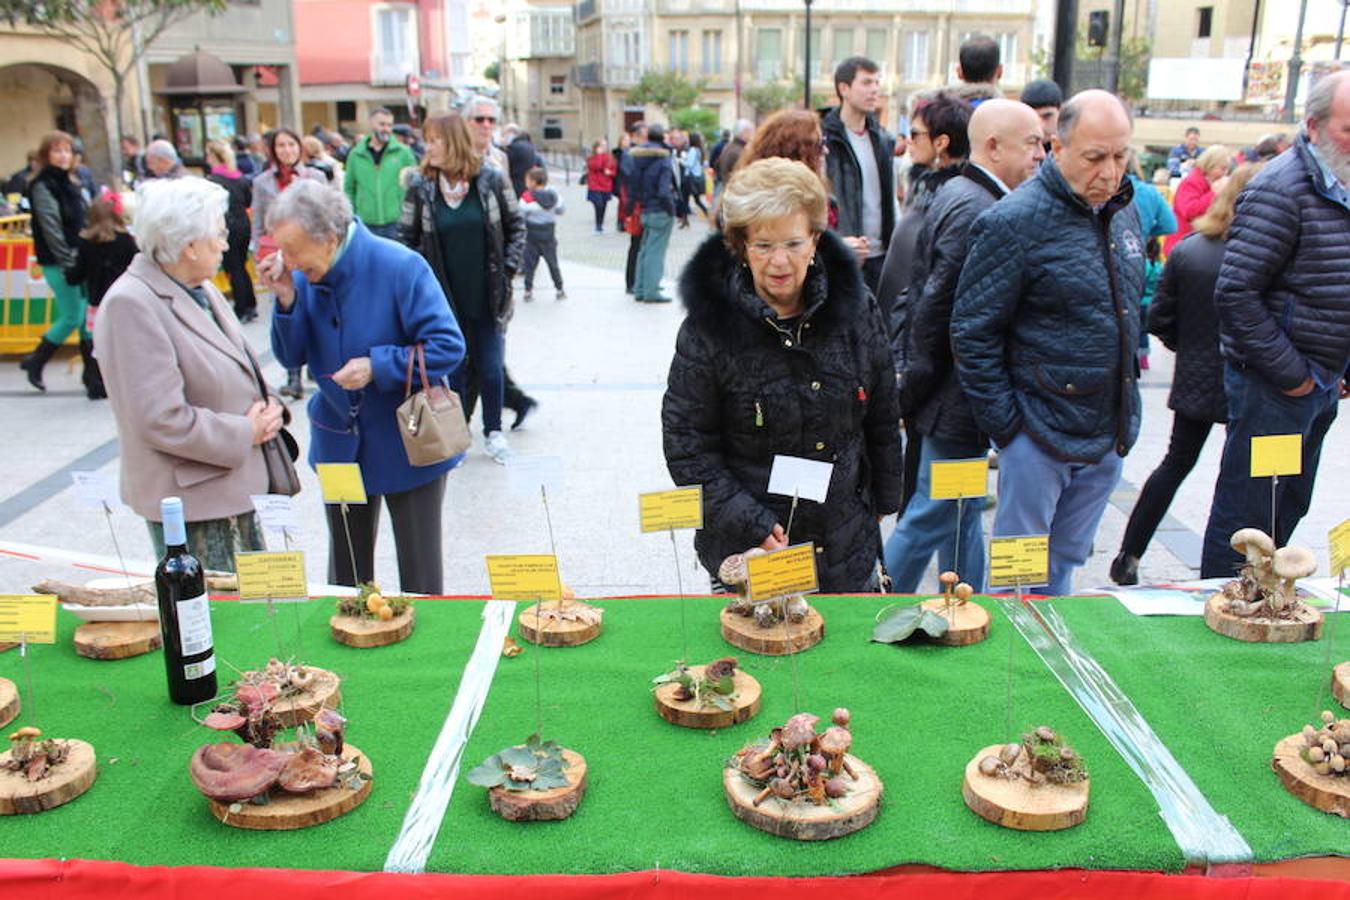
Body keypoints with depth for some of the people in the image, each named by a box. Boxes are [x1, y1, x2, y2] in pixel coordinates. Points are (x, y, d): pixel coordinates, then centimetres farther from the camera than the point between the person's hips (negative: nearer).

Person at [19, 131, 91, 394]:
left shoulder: (70, 184, 15)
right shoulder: (42, 186, -9)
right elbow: (51, 228, -15)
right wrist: (67, 263, -18)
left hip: (78, 260, 7)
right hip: (58, 263, -7)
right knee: (72, 318, -4)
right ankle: (34, 362, 12)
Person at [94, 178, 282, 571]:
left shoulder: (201, 289, 10)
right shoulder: (131, 305, -18)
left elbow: (237, 373, 22)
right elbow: (161, 419, -23)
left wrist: (267, 409, 1)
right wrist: (245, 433, -14)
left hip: (235, 490, 9)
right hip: (191, 499, -9)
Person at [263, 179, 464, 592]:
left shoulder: (400, 267, -20)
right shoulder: (302, 274, -5)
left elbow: (448, 346, -19)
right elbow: (292, 358, 1)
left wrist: (377, 366, -25)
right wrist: (286, 299, -15)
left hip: (408, 445, -5)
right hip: (339, 444, 5)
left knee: (420, 574, 9)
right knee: (346, 569, 20)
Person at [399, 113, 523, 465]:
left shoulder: (491, 179, -5)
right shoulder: (420, 186, -4)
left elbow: (516, 225, 3)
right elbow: (406, 237, 1)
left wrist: (508, 269, -3)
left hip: (488, 296, 0)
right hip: (444, 298, 0)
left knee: (490, 367, 7)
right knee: (452, 368, 9)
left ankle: (493, 432, 25)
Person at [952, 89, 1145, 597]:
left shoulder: (1123, 212, 8)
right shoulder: (1015, 221, -16)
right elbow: (972, 332, -15)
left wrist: (1123, 417, 16)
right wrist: (1005, 424, -15)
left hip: (1108, 437, 7)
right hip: (1040, 435, -7)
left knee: (1065, 565, 20)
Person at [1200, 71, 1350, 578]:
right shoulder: (1283, 189, -17)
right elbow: (1235, 294, -23)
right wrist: (1290, 374, -17)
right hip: (1273, 384, -9)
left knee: (1289, 508, 18)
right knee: (1246, 514, 0)